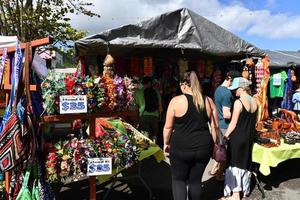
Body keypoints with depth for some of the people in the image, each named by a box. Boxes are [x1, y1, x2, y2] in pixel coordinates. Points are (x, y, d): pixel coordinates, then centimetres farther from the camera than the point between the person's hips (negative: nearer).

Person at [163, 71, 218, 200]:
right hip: (203, 147, 4)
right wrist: (214, 145, 15)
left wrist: (166, 143, 8)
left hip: (181, 148, -3)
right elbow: (214, 127, 5)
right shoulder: (208, 101, 1)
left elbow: (168, 127, -6)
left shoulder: (176, 101, -10)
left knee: (178, 179, 15)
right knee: (195, 180, 18)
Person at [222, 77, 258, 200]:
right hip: (249, 137, 7)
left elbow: (233, 123, -17)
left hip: (237, 137, -7)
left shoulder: (238, 102, -19)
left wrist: (225, 136, -6)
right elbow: (254, 121, 10)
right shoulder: (254, 102, 3)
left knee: (234, 163, 4)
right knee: (245, 163, 18)